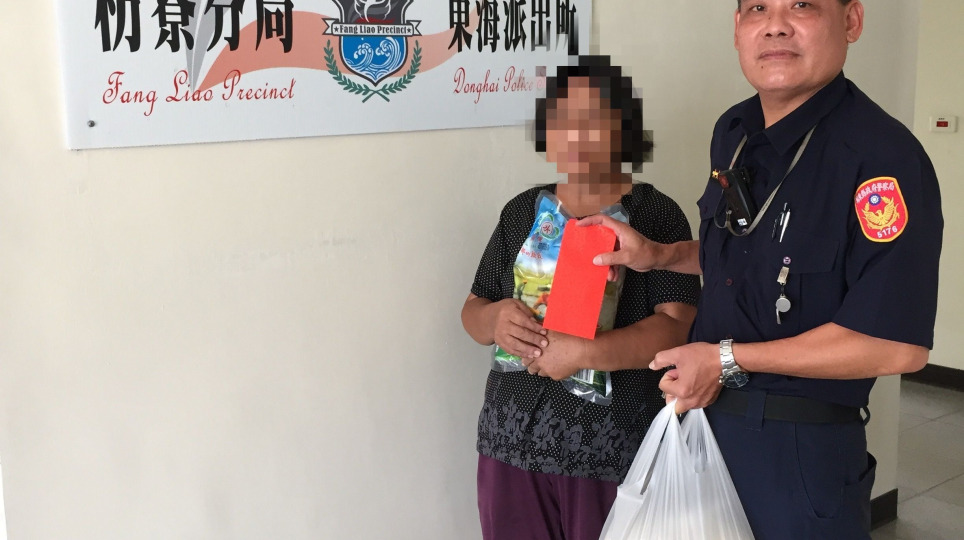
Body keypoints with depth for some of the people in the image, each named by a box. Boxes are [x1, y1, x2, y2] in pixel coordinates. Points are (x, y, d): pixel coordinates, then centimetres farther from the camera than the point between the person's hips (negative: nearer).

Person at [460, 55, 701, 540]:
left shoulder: (656, 214, -4)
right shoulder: (521, 211, 9)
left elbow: (677, 327, -14)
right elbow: (472, 311, 12)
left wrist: (581, 352, -24)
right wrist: (496, 319, -11)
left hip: (613, 448, -3)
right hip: (511, 440, 4)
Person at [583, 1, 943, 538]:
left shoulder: (884, 156, -22)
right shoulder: (732, 132, 3)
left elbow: (898, 345, -26)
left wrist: (727, 358, -20)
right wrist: (657, 255, 3)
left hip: (803, 450, -7)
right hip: (703, 417, 7)